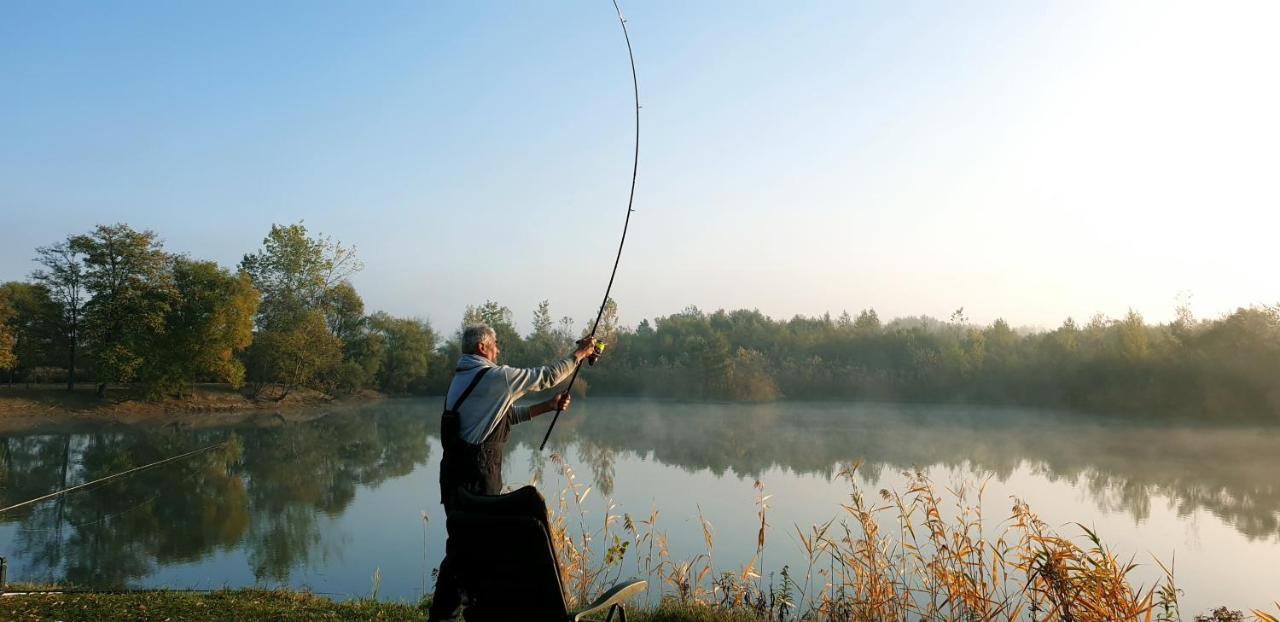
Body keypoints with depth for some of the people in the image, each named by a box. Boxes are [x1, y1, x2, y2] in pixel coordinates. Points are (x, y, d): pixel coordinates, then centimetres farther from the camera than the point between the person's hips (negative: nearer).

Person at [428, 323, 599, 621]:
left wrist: (547, 406, 18)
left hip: (457, 471, 9)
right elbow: (544, 376, -6)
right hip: (475, 475, -9)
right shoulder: (493, 376, -11)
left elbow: (507, 415, 21)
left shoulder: (463, 378, 17)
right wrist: (579, 353, 6)